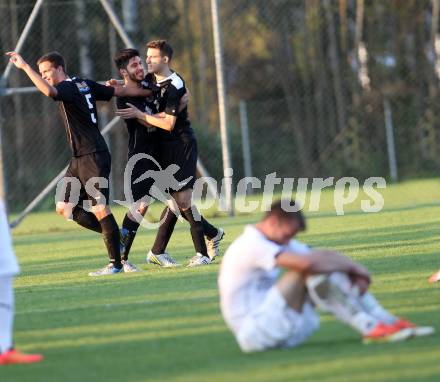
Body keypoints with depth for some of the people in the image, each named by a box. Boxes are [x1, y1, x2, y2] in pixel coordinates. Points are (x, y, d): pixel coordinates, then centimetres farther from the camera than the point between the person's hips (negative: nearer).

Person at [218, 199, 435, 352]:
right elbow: (307, 262, -30)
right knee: (312, 270, -23)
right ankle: (371, 329, -25)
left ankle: (388, 321, -7)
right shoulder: (251, 245, -19)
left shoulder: (278, 240, 14)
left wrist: (355, 274, -10)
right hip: (254, 333, -10)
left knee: (328, 267, 2)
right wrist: (354, 267, -17)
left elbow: (325, 257, 10)